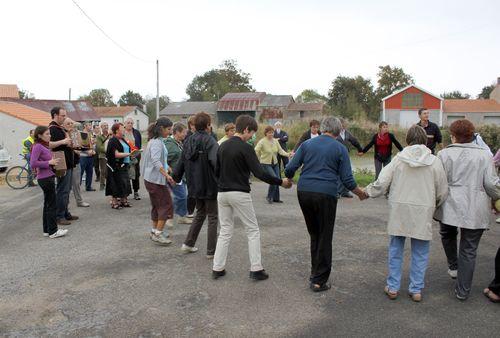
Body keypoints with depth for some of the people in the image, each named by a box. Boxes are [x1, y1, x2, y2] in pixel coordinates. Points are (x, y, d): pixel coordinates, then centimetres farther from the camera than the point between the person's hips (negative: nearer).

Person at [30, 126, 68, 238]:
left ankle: (47, 230, 22)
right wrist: (49, 162, -20)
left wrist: (53, 161, 9)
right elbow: (33, 163, -24)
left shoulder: (44, 146, 13)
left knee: (47, 204, 14)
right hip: (45, 178, -10)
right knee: (52, 205, -4)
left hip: (48, 177, 10)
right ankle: (53, 231, 3)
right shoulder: (37, 146, -14)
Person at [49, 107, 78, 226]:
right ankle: (59, 217, 1)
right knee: (62, 191, -6)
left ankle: (66, 213, 23)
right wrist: (62, 141, -31)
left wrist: (70, 143, 16)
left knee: (66, 190, 15)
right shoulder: (52, 129, -14)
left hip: (68, 164, 10)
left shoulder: (60, 128, 17)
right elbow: (48, 144, -28)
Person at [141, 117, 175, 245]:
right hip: (156, 179, -10)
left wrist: (168, 168, 28)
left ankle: (155, 231, 25)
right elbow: (156, 161, -30)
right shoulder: (156, 142, -18)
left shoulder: (157, 140, 13)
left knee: (157, 205, 16)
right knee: (166, 205, -6)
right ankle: (158, 234, -3)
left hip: (152, 178, 10)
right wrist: (167, 175, -36)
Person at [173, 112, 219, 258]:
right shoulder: (209, 141, -16)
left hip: (194, 185, 7)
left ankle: (188, 244, 25)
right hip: (209, 186, -7)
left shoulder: (188, 141, 6)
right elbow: (216, 162, -30)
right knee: (212, 217, 6)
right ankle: (211, 251, 12)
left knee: (200, 213, 24)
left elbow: (181, 162, 14)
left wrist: (175, 178, 26)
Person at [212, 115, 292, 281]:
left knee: (225, 231, 14)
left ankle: (217, 268, 15)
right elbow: (259, 173, -18)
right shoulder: (245, 148, -13)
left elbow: (217, 171, 13)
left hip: (222, 193, 6)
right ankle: (256, 269, 6)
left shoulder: (223, 146, 8)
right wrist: (281, 182, -11)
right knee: (253, 231, 6)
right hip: (240, 194, -6)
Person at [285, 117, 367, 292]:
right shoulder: (340, 149, 2)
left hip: (304, 192, 4)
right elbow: (347, 179, -2)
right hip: (326, 195, -3)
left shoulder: (307, 144, 8)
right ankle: (319, 280, 9)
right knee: (324, 238, 6)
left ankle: (315, 273, 28)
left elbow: (290, 169, 3)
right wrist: (361, 194, 15)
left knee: (314, 235, 18)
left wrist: (289, 180, 24)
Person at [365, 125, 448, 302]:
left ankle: (393, 287, 20)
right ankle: (416, 290, 19)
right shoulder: (434, 161, -2)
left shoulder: (399, 158, -3)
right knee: (420, 252, 12)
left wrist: (367, 191, 14)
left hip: (399, 210, 0)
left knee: (396, 249, 13)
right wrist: (434, 205, 22)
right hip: (423, 213, 0)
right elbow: (442, 192, 3)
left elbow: (381, 183, -5)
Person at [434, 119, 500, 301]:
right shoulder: (484, 155, -1)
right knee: (469, 250, 9)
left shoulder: (444, 154, -3)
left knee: (448, 234, 31)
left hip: (450, 206, 0)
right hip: (475, 210, 0)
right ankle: (463, 291, 16)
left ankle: (453, 266, 32)